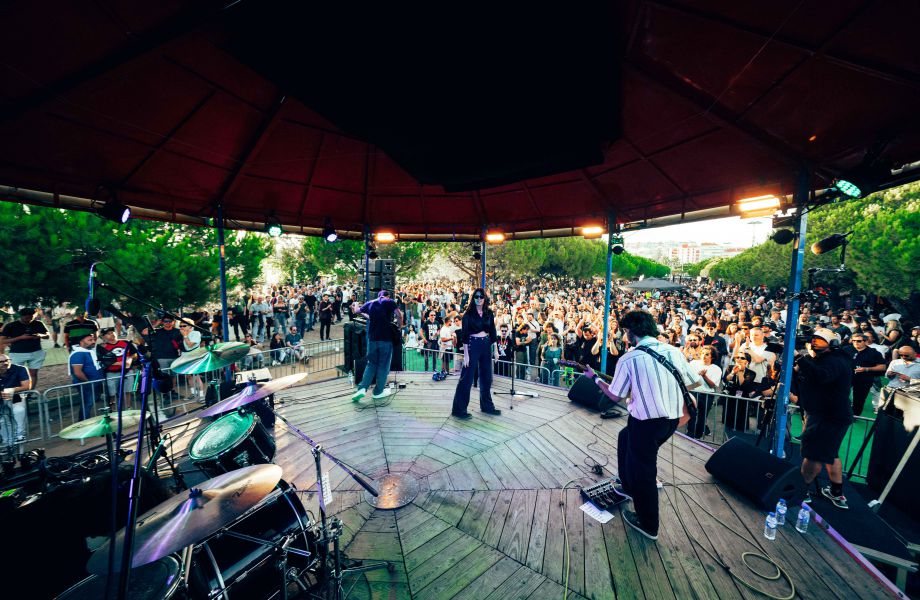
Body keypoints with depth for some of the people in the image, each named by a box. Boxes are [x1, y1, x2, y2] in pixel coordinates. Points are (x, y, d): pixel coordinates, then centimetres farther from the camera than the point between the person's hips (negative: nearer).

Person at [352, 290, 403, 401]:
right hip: (386, 338, -4)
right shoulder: (390, 302, 1)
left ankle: (362, 388, 2)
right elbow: (399, 315, -13)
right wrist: (400, 326, 3)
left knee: (371, 364, 16)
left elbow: (357, 311, 28)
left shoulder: (370, 303, 13)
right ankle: (378, 391, 15)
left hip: (372, 337, 4)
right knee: (383, 365, 7)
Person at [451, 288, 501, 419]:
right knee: (467, 378, -2)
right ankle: (459, 409, 7)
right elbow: (464, 334, -9)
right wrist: (465, 354, -14)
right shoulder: (468, 313, -7)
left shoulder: (489, 313, 6)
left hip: (486, 345, 5)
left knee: (486, 377, 14)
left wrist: (495, 349, 7)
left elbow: (493, 332, 11)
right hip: (473, 345, -5)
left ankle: (487, 406, 29)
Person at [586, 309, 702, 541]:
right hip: (673, 418, 7)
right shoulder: (674, 351, 0)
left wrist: (595, 377, 10)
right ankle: (629, 487, 43)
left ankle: (648, 525, 31)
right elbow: (694, 383, 10)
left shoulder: (628, 359, -14)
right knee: (625, 437, 28)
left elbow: (615, 396, -5)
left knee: (642, 471, 13)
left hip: (647, 422, -7)